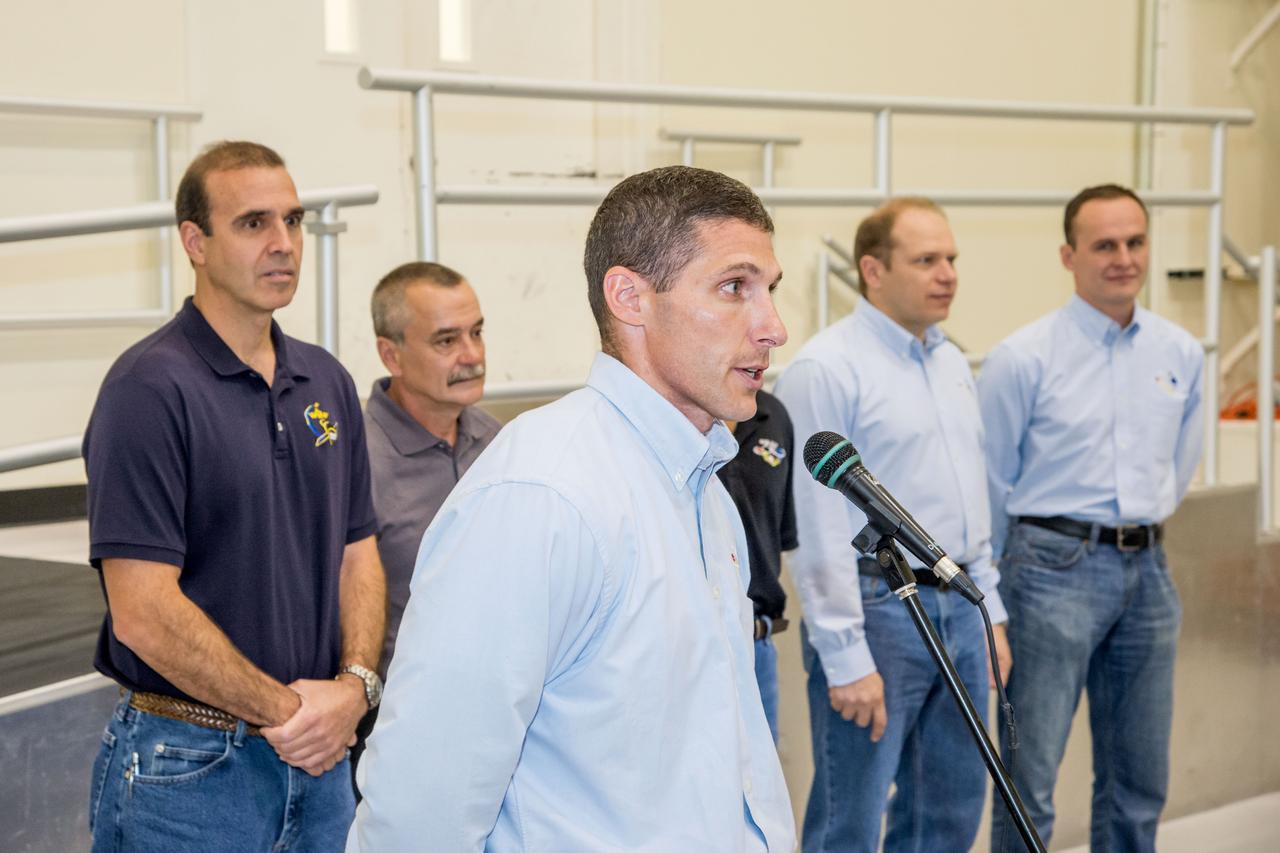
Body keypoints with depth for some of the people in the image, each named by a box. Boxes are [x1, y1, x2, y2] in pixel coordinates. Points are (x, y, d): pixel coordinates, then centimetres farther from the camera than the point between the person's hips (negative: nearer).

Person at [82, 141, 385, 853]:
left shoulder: (327, 380, 9)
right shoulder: (150, 388, -13)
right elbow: (143, 613, -18)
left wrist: (355, 686, -5)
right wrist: (288, 707, -13)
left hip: (322, 758, 6)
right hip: (190, 764, -6)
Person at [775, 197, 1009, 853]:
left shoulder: (951, 362, 14)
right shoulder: (826, 368, -12)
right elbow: (818, 527, -16)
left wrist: (989, 613, 17)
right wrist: (846, 660, -18)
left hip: (958, 610, 8)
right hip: (876, 609, -8)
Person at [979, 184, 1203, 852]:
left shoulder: (1181, 354, 7)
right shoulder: (1024, 358, -8)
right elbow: (991, 483, 1)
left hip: (1148, 571, 5)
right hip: (1056, 571, -5)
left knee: (1139, 778, 13)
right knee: (1030, 776, -4)